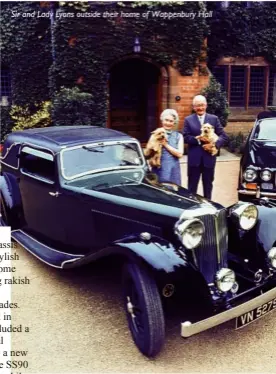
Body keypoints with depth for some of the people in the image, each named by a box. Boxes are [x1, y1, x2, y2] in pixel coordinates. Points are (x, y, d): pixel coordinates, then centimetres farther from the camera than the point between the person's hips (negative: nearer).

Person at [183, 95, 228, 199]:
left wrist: (214, 145, -18)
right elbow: (185, 137, -5)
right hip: (194, 158, -1)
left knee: (208, 185, 12)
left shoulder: (214, 119, 6)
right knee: (192, 185, 7)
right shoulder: (188, 120, 5)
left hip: (209, 157, 1)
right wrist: (197, 139, -19)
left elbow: (224, 136, -1)